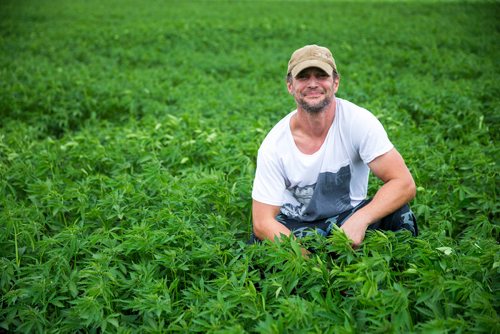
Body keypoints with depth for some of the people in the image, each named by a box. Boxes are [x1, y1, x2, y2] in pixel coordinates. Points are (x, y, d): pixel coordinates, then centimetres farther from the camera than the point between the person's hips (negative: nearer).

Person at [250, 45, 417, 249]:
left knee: (399, 215, -29)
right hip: (294, 226, 1)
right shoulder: (273, 145, -17)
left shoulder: (358, 121, -18)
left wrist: (360, 220, -40)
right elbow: (263, 222, -17)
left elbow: (404, 184, -23)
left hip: (348, 216, 0)